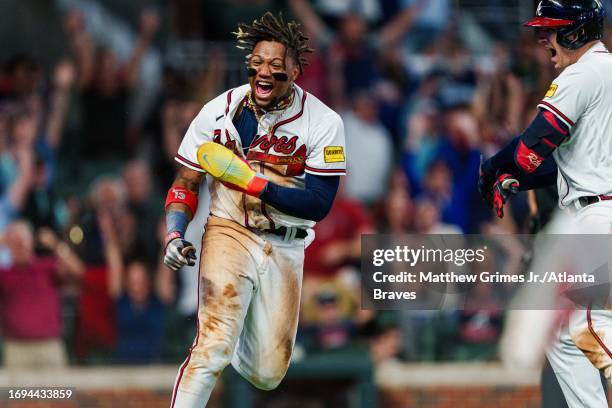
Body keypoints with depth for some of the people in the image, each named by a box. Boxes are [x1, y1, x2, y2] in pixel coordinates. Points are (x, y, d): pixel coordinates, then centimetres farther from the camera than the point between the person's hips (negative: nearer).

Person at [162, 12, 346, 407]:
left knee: (268, 375, 7)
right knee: (213, 348, -22)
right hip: (229, 234, -1)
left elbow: (319, 204, -12)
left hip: (285, 251, 2)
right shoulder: (219, 111, -5)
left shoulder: (323, 122, -8)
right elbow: (185, 183, 4)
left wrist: (253, 183, -21)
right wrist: (175, 234, -13)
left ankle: (225, 340, 40)